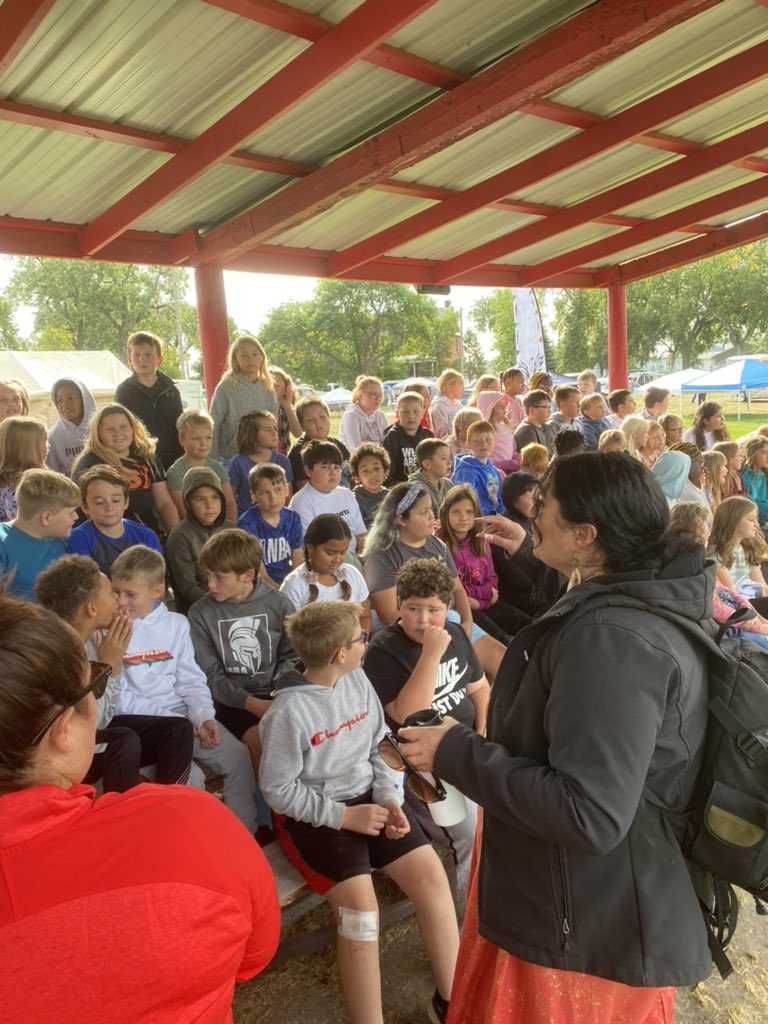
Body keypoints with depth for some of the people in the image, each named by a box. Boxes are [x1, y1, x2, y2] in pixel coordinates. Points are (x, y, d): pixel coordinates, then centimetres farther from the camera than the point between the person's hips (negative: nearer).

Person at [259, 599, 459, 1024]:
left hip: (367, 798, 6)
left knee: (431, 874, -9)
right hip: (314, 815, -5)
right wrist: (343, 815, -17)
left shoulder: (358, 680, -3)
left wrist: (389, 798, -7)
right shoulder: (289, 711, -21)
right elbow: (278, 790, -14)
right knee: (360, 902, -25)